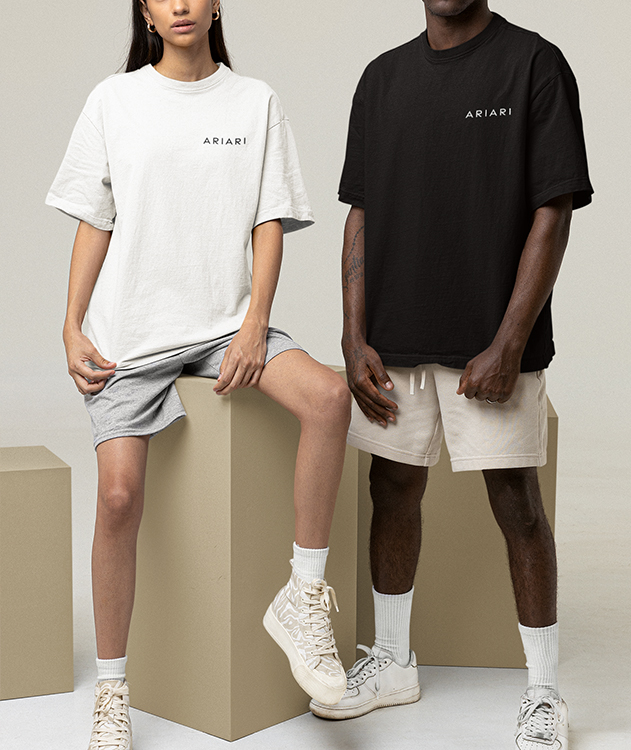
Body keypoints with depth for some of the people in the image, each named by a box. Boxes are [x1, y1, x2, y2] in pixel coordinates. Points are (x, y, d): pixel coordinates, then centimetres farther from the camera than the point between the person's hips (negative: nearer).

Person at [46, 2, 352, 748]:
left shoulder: (255, 102, 8)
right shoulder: (113, 101, 8)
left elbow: (270, 223, 4)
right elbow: (94, 225, 8)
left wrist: (254, 327, -9)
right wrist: (73, 331, 0)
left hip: (225, 323, 1)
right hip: (128, 331, 0)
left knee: (328, 394, -26)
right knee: (119, 491, -12)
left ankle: (302, 599, -12)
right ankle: (111, 689, 6)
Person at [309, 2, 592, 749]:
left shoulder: (534, 64, -3)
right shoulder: (383, 77, 11)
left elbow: (552, 216, -8)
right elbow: (360, 214, 10)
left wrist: (507, 345, -13)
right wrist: (355, 337, 2)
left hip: (491, 342, -4)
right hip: (395, 338, 5)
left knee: (516, 502, 0)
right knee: (393, 489, 12)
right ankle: (392, 662, 30)